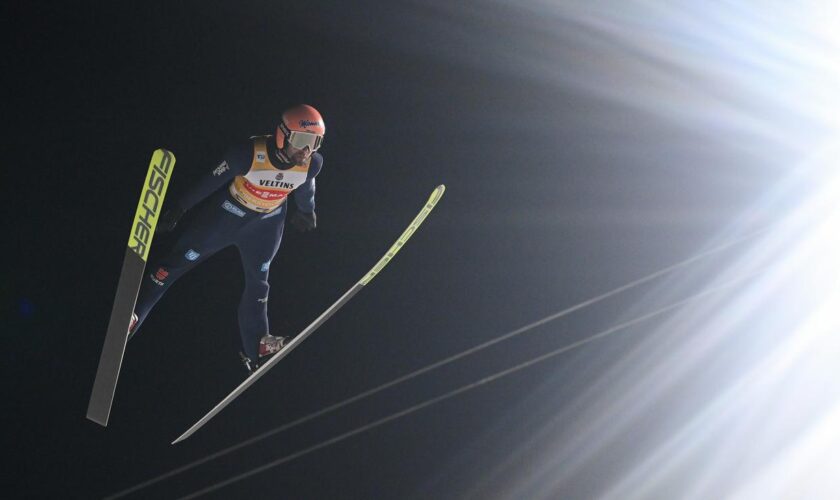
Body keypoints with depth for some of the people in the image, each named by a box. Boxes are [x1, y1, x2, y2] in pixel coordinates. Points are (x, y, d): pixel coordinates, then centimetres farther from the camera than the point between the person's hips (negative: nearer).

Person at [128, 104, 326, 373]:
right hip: (226, 212, -4)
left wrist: (306, 210, 22)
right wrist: (179, 208, -10)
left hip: (267, 222, 4)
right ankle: (131, 316, 14)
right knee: (178, 261, 2)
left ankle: (255, 347, 32)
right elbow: (212, 180, -21)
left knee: (258, 281, 16)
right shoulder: (251, 153, -35)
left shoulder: (313, 163, -23)